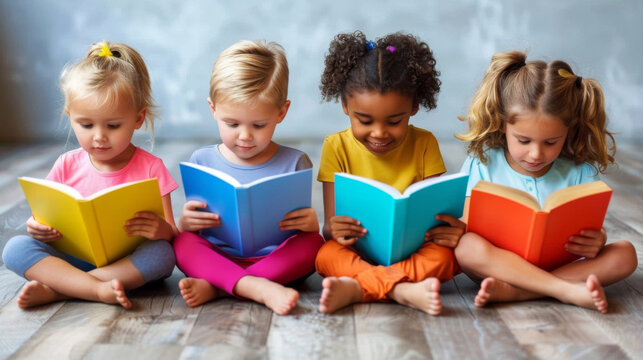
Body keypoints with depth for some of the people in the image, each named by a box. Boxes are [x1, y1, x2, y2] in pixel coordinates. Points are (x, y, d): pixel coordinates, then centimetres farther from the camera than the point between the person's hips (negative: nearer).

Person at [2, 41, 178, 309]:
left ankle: (54, 290, -26)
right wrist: (38, 228, -15)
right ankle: (100, 290, -32)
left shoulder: (150, 168, -4)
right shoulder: (67, 165, 4)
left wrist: (161, 229, -31)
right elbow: (49, 218, 10)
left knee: (161, 253, -32)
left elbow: (170, 234, -6)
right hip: (74, 259, 3)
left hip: (127, 264, -2)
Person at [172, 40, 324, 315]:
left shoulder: (294, 163, 1)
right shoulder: (202, 161, 5)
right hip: (219, 258, 1)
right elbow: (191, 232, 8)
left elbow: (308, 227, 2)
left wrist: (311, 224, -22)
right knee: (183, 243, -24)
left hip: (277, 260, 0)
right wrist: (185, 223, -17)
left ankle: (213, 287, -29)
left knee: (312, 243, -27)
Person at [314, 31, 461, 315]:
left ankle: (354, 288, -34)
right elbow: (329, 224, -5)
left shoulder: (423, 144, 1)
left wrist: (448, 228, -26)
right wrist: (334, 230, -31)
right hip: (357, 250, 0)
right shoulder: (336, 147, -1)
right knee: (327, 255, -30)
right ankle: (404, 291, -38)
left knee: (444, 257, -29)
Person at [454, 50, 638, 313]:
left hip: (561, 266, 2)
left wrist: (597, 241, -25)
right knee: (467, 246, -31)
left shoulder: (580, 173, 0)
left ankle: (511, 291, -27)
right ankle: (569, 291, -28)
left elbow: (593, 233, -1)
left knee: (624, 254, -20)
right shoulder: (482, 164, -4)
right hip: (498, 264, -2)